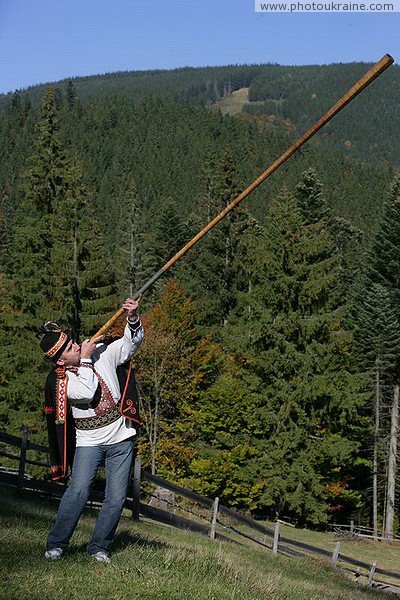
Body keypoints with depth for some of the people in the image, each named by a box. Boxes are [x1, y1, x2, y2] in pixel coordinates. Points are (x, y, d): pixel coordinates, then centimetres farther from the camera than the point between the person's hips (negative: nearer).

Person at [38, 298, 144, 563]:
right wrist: (85, 359, -19)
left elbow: (133, 341, 5)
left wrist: (132, 318, -14)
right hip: (88, 442, -2)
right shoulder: (60, 379, -10)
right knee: (79, 490, -16)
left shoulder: (104, 353, 0)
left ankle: (99, 547, 15)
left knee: (117, 497, 1)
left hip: (121, 439, 3)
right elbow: (86, 393, -27)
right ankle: (56, 544, 0)